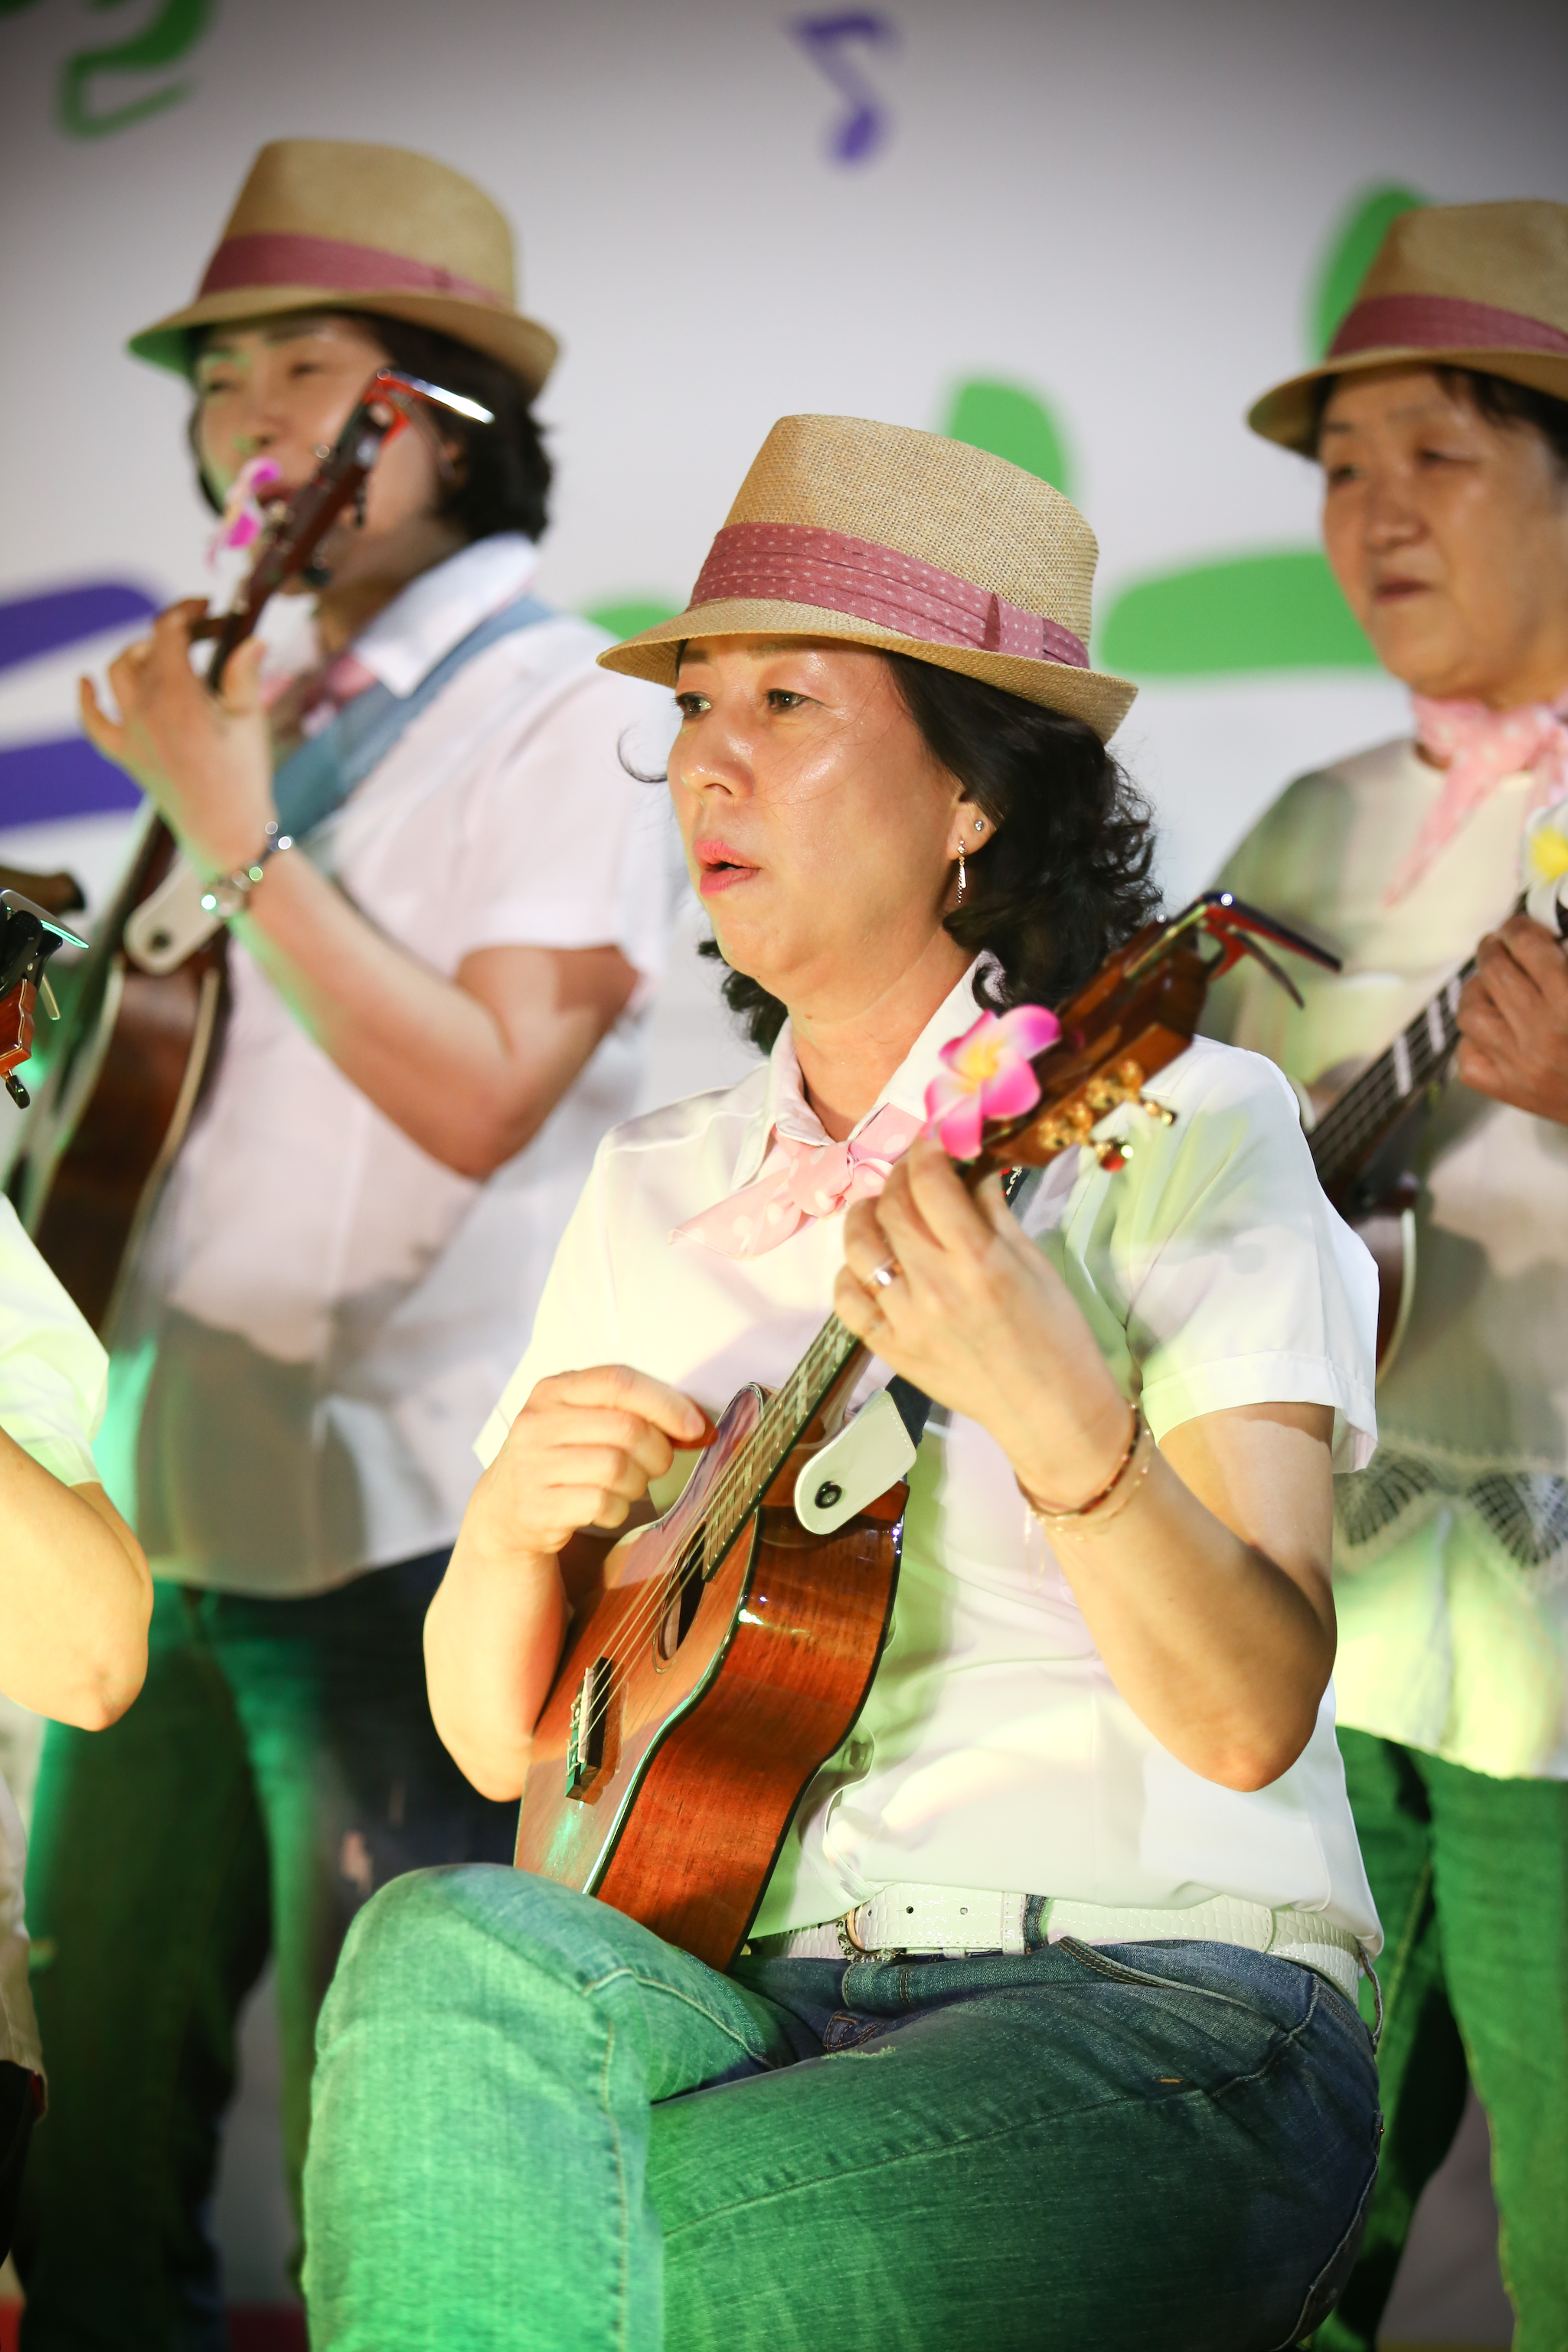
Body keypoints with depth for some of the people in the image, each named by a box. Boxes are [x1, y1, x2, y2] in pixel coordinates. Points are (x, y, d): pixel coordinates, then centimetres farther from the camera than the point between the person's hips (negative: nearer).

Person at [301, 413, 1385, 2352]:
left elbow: (1248, 1719, -12)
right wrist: (514, 1524, -4)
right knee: (446, 1954, -30)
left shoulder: (1179, 1131, 0)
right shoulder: (656, 1193, 17)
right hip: (750, 1999, 5)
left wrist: (1046, 1401, -28)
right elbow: (497, 1741, 17)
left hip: (1147, 2003, -5)